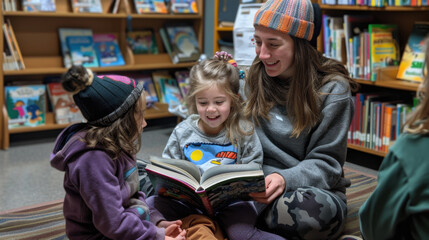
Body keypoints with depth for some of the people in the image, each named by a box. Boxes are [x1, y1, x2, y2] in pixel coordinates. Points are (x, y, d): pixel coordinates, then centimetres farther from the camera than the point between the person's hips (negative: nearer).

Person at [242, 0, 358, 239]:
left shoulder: (332, 90, -6)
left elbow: (326, 162, -7)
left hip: (313, 189, -2)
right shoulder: (255, 79, 8)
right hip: (256, 188, 2)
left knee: (308, 210, -40)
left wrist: (286, 180, -26)